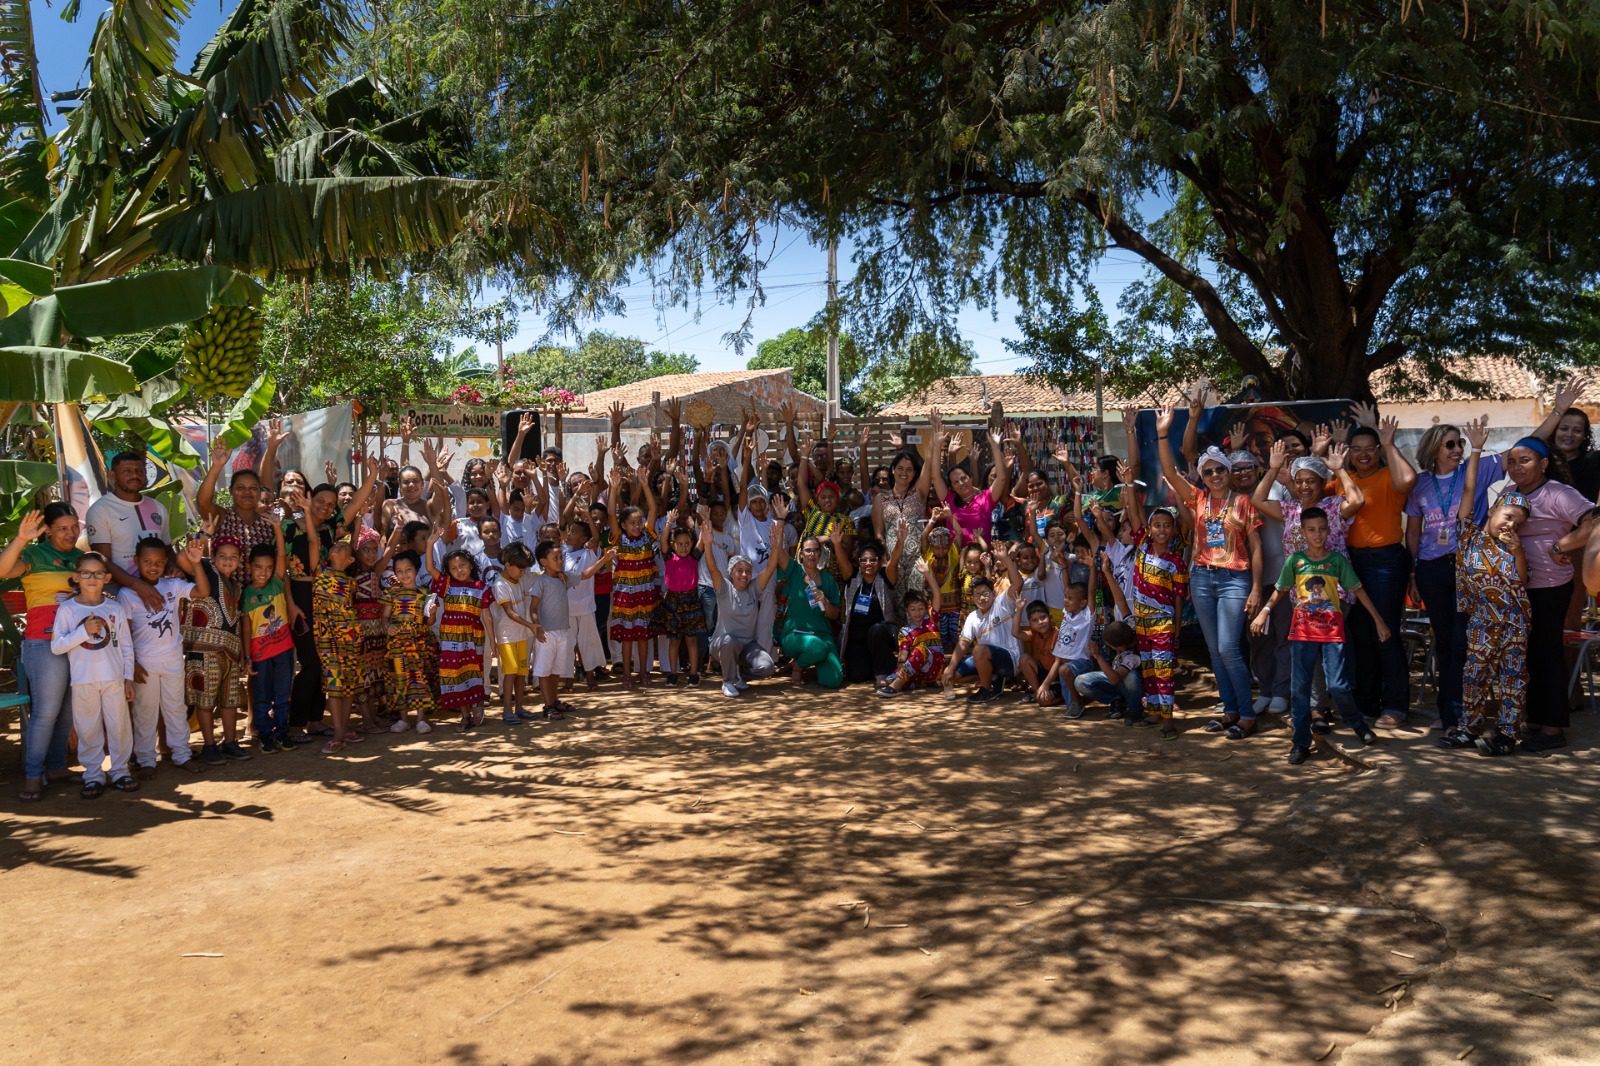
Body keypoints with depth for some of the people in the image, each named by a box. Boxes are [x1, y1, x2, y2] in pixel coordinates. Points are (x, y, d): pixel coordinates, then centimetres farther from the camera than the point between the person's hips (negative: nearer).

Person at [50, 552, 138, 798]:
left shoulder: (116, 609, 3)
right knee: (88, 729, 5)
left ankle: (120, 771, 17)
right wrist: (84, 631, -18)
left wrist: (129, 678, 4)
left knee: (119, 726, 6)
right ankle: (93, 775, 14)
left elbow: (126, 646, 7)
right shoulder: (67, 609, -2)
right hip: (83, 681, -1)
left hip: (114, 679, 1)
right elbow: (56, 646, -8)